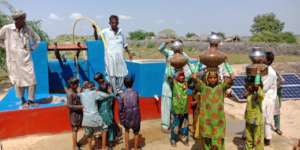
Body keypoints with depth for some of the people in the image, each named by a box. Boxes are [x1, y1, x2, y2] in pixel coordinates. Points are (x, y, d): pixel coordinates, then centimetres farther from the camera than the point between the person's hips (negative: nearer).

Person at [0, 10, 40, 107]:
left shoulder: (28, 29, -1)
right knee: (18, 81, 7)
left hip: (26, 59, 2)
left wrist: (32, 48, 5)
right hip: (14, 60, -2)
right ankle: (22, 100, 23)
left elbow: (37, 38, 15)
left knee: (32, 79, -2)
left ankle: (31, 100, 12)